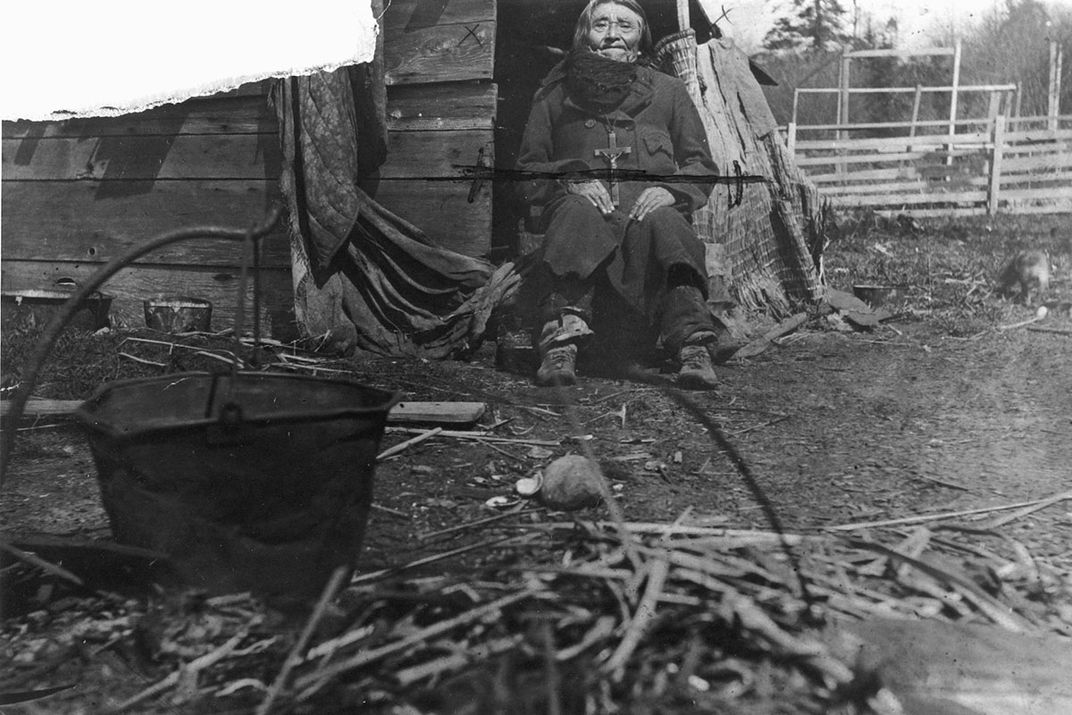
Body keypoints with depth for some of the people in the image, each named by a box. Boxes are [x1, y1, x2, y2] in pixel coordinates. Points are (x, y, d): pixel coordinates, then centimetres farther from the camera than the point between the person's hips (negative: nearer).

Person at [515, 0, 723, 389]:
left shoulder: (668, 90, 21)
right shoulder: (556, 93, 19)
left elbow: (702, 167, 17)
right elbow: (528, 170, 15)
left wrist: (670, 189, -7)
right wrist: (572, 181, -7)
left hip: (649, 205, 1)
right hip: (582, 202, 0)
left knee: (661, 223, -35)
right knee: (579, 212, -36)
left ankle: (694, 348, -47)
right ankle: (559, 346, -47)